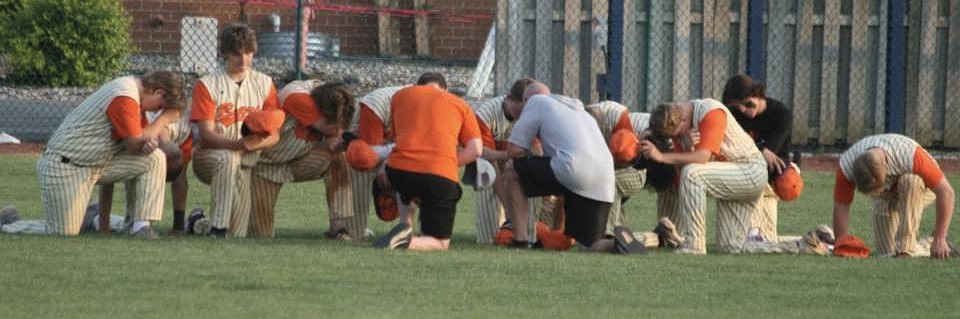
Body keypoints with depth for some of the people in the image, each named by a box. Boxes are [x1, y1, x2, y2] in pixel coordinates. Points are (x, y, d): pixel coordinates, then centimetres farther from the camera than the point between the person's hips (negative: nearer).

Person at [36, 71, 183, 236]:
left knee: (154, 158, -5)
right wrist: (166, 118, -6)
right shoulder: (123, 98, -23)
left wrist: (150, 141, -13)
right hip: (64, 166, -10)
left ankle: (142, 228, -8)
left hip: (99, 163, 10)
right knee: (66, 236, -13)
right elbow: (135, 145, -16)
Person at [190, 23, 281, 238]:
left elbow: (274, 135, 3)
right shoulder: (207, 85, 0)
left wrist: (254, 144, -20)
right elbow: (206, 135, -11)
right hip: (211, 157, -2)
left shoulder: (264, 84, 10)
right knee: (228, 159, -40)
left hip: (251, 159, 2)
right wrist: (238, 144, -30)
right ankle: (218, 228, -40)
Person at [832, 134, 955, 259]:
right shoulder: (846, 166, -32)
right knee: (888, 253, -12)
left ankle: (906, 249, -28)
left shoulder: (910, 156, -41)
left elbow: (946, 192, -36)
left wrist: (939, 239, -35)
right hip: (887, 195, 3)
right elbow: (840, 208, -21)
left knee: (909, 182, -38)